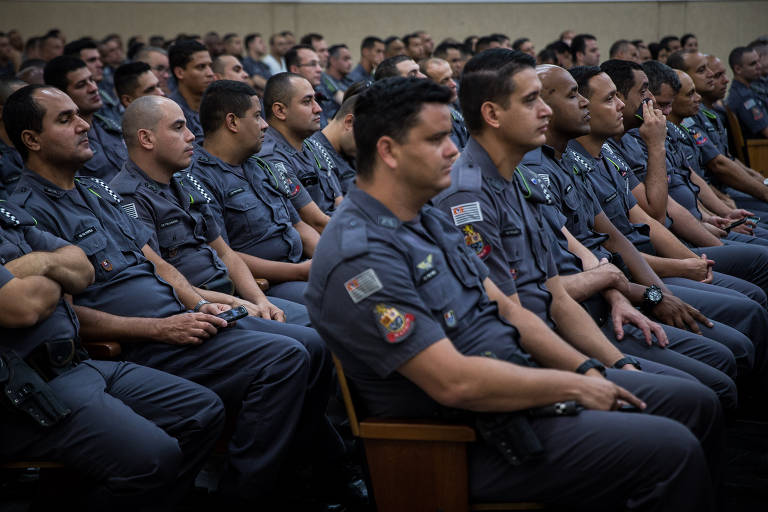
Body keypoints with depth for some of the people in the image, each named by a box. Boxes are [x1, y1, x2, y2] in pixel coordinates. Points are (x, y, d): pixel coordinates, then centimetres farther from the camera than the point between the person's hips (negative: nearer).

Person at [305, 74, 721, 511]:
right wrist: (572, 386, -16)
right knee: (671, 451, -18)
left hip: (519, 380, 10)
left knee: (697, 402, 8)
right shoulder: (359, 258, -22)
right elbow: (454, 381, -26)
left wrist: (585, 368, 2)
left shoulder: (432, 222, 11)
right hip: (475, 438, -10)